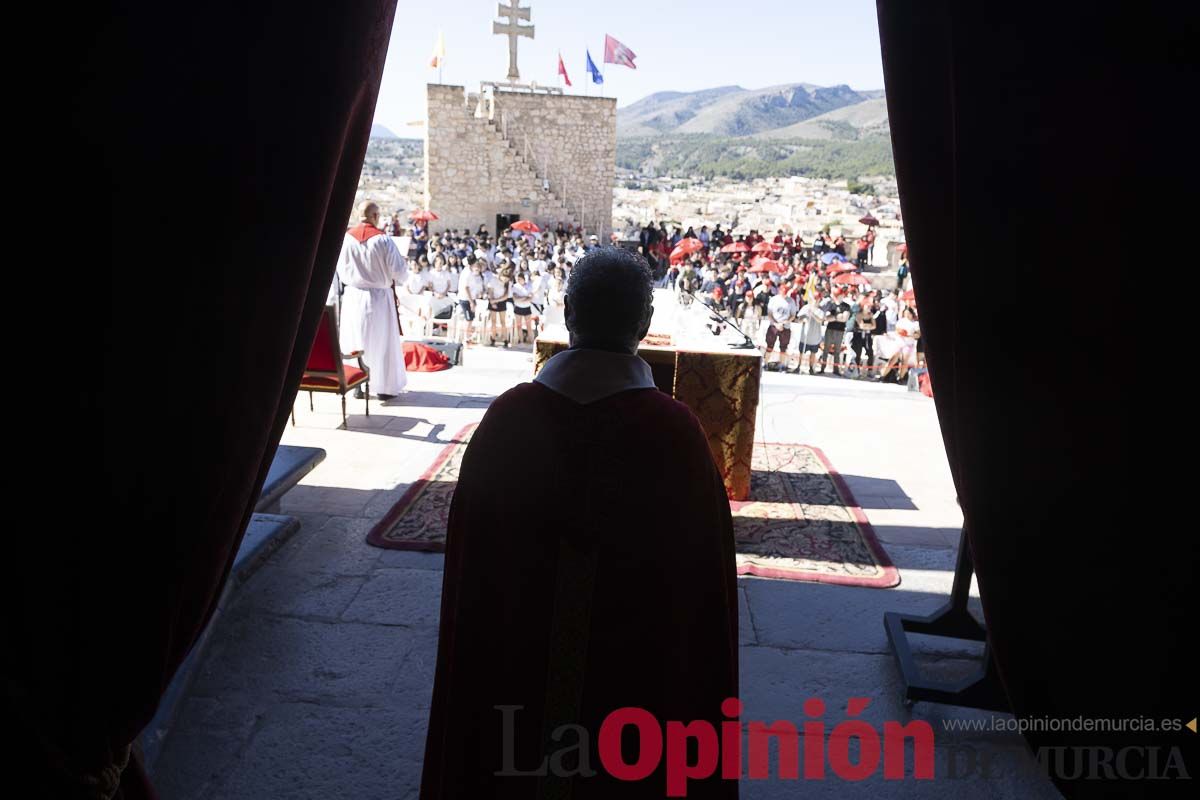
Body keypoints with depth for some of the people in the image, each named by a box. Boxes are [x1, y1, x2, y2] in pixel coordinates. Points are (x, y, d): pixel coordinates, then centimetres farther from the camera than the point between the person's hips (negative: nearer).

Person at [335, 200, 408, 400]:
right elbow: (399, 271, -10)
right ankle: (384, 387, 13)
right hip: (379, 297, -2)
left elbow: (340, 271, 5)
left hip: (353, 297, 3)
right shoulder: (383, 239, -14)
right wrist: (398, 277, 12)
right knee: (382, 342, 8)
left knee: (356, 342, 13)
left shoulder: (346, 238, -5)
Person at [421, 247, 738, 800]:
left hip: (515, 675, 2)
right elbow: (702, 587, -13)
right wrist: (699, 708, 3)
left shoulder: (508, 417, -14)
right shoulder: (675, 430, -20)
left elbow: (469, 576, -5)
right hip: (635, 686, -1)